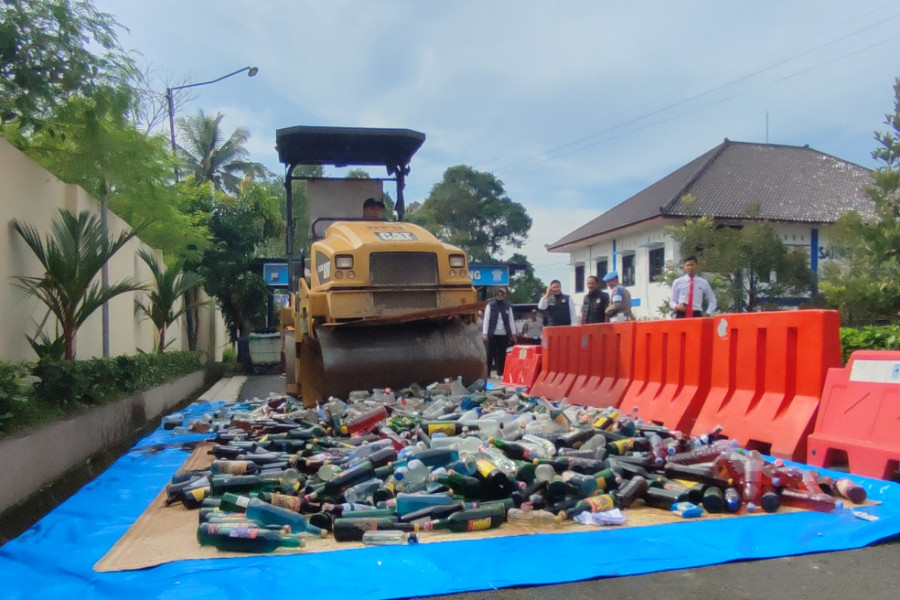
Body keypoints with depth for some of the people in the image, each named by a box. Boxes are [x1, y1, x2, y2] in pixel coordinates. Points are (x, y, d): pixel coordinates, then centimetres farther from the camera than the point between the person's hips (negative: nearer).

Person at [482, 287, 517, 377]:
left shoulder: (508, 307, 9)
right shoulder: (490, 305, 2)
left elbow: (511, 321, 10)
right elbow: (486, 319, -1)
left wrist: (513, 333, 6)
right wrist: (485, 333, -7)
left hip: (504, 334, 2)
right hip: (493, 334, -2)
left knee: (502, 354, 6)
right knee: (490, 354, 0)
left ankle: (500, 373, 13)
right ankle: (487, 373, 5)